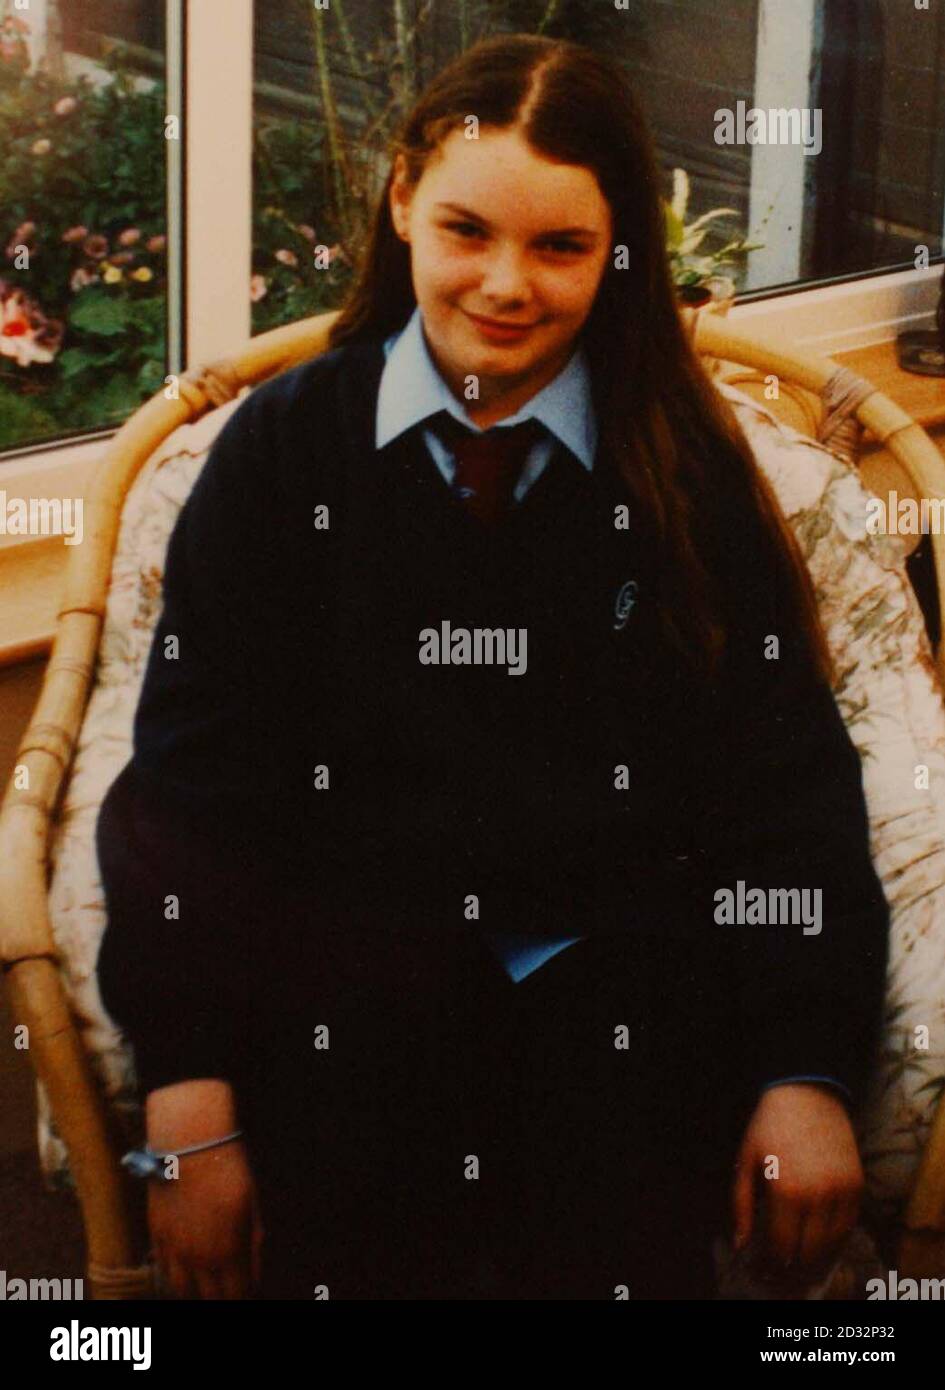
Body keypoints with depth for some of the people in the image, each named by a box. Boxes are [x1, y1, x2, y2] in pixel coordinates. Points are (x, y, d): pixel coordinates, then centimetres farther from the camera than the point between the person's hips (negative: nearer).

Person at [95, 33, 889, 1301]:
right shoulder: (284, 448, 6)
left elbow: (787, 776, 7)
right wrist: (190, 1107, -7)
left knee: (614, 1245, -25)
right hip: (345, 958, 0)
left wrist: (809, 1073, -5)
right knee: (351, 1244, -26)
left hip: (619, 969, 1)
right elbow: (193, 785, 3)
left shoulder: (685, 470, 8)